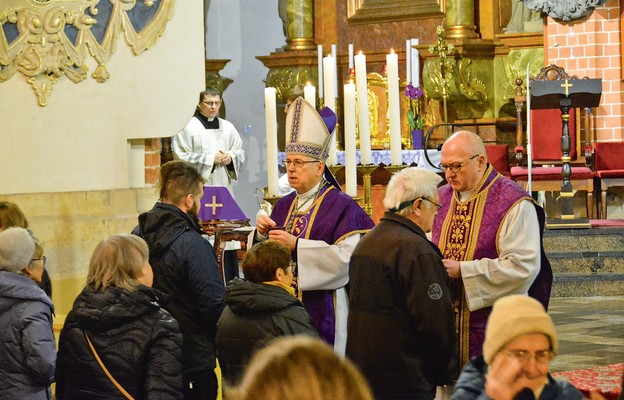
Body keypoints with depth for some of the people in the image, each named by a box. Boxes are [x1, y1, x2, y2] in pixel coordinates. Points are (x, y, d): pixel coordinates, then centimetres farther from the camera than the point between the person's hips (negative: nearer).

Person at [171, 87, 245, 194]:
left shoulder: (228, 127, 15)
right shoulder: (188, 127, -3)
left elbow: (240, 152, 20)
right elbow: (182, 157, -8)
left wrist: (231, 157, -4)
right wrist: (211, 159, -11)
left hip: (223, 184, 5)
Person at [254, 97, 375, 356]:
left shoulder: (341, 206, -7)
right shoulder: (284, 206, 13)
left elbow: (346, 257, -19)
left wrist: (296, 246, -20)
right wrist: (263, 234, -7)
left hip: (322, 311, -6)